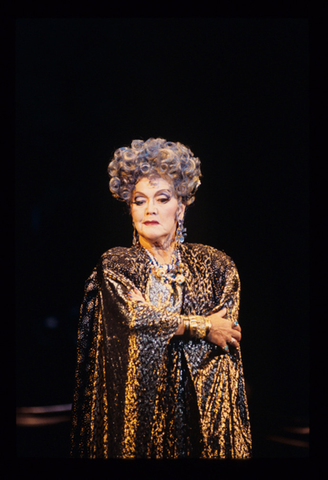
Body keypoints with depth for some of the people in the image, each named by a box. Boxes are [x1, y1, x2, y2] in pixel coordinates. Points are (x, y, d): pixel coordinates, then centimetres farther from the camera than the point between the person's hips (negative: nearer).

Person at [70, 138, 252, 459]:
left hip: (201, 403, 1)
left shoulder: (214, 265, 6)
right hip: (135, 404, -1)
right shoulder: (115, 265, 2)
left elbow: (227, 323, -6)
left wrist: (161, 324, -12)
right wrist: (202, 327, -9)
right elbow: (138, 316, -12)